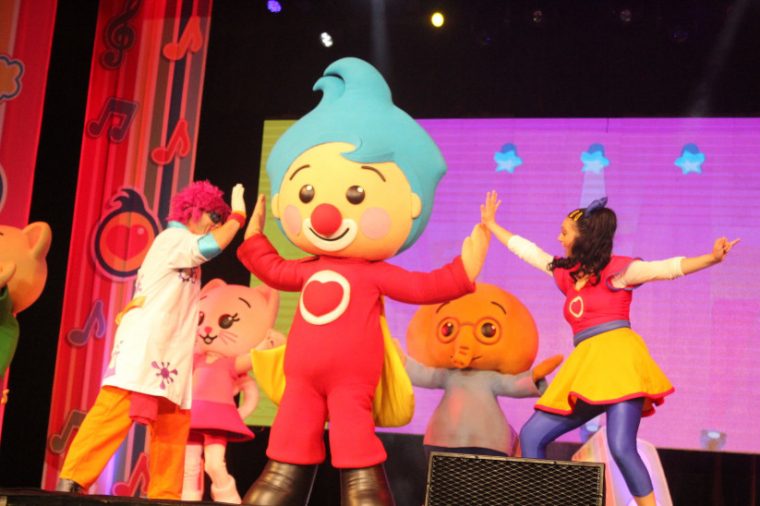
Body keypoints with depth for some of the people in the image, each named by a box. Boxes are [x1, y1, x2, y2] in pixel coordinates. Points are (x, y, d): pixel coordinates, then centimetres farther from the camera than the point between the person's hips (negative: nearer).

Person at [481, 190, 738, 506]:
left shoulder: (617, 268, 1)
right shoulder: (567, 273, 19)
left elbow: (667, 268, -10)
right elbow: (527, 250, 31)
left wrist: (712, 258, -26)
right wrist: (490, 224, 40)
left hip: (618, 359, -7)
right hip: (585, 366, 7)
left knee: (621, 448, -20)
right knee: (531, 437, 2)